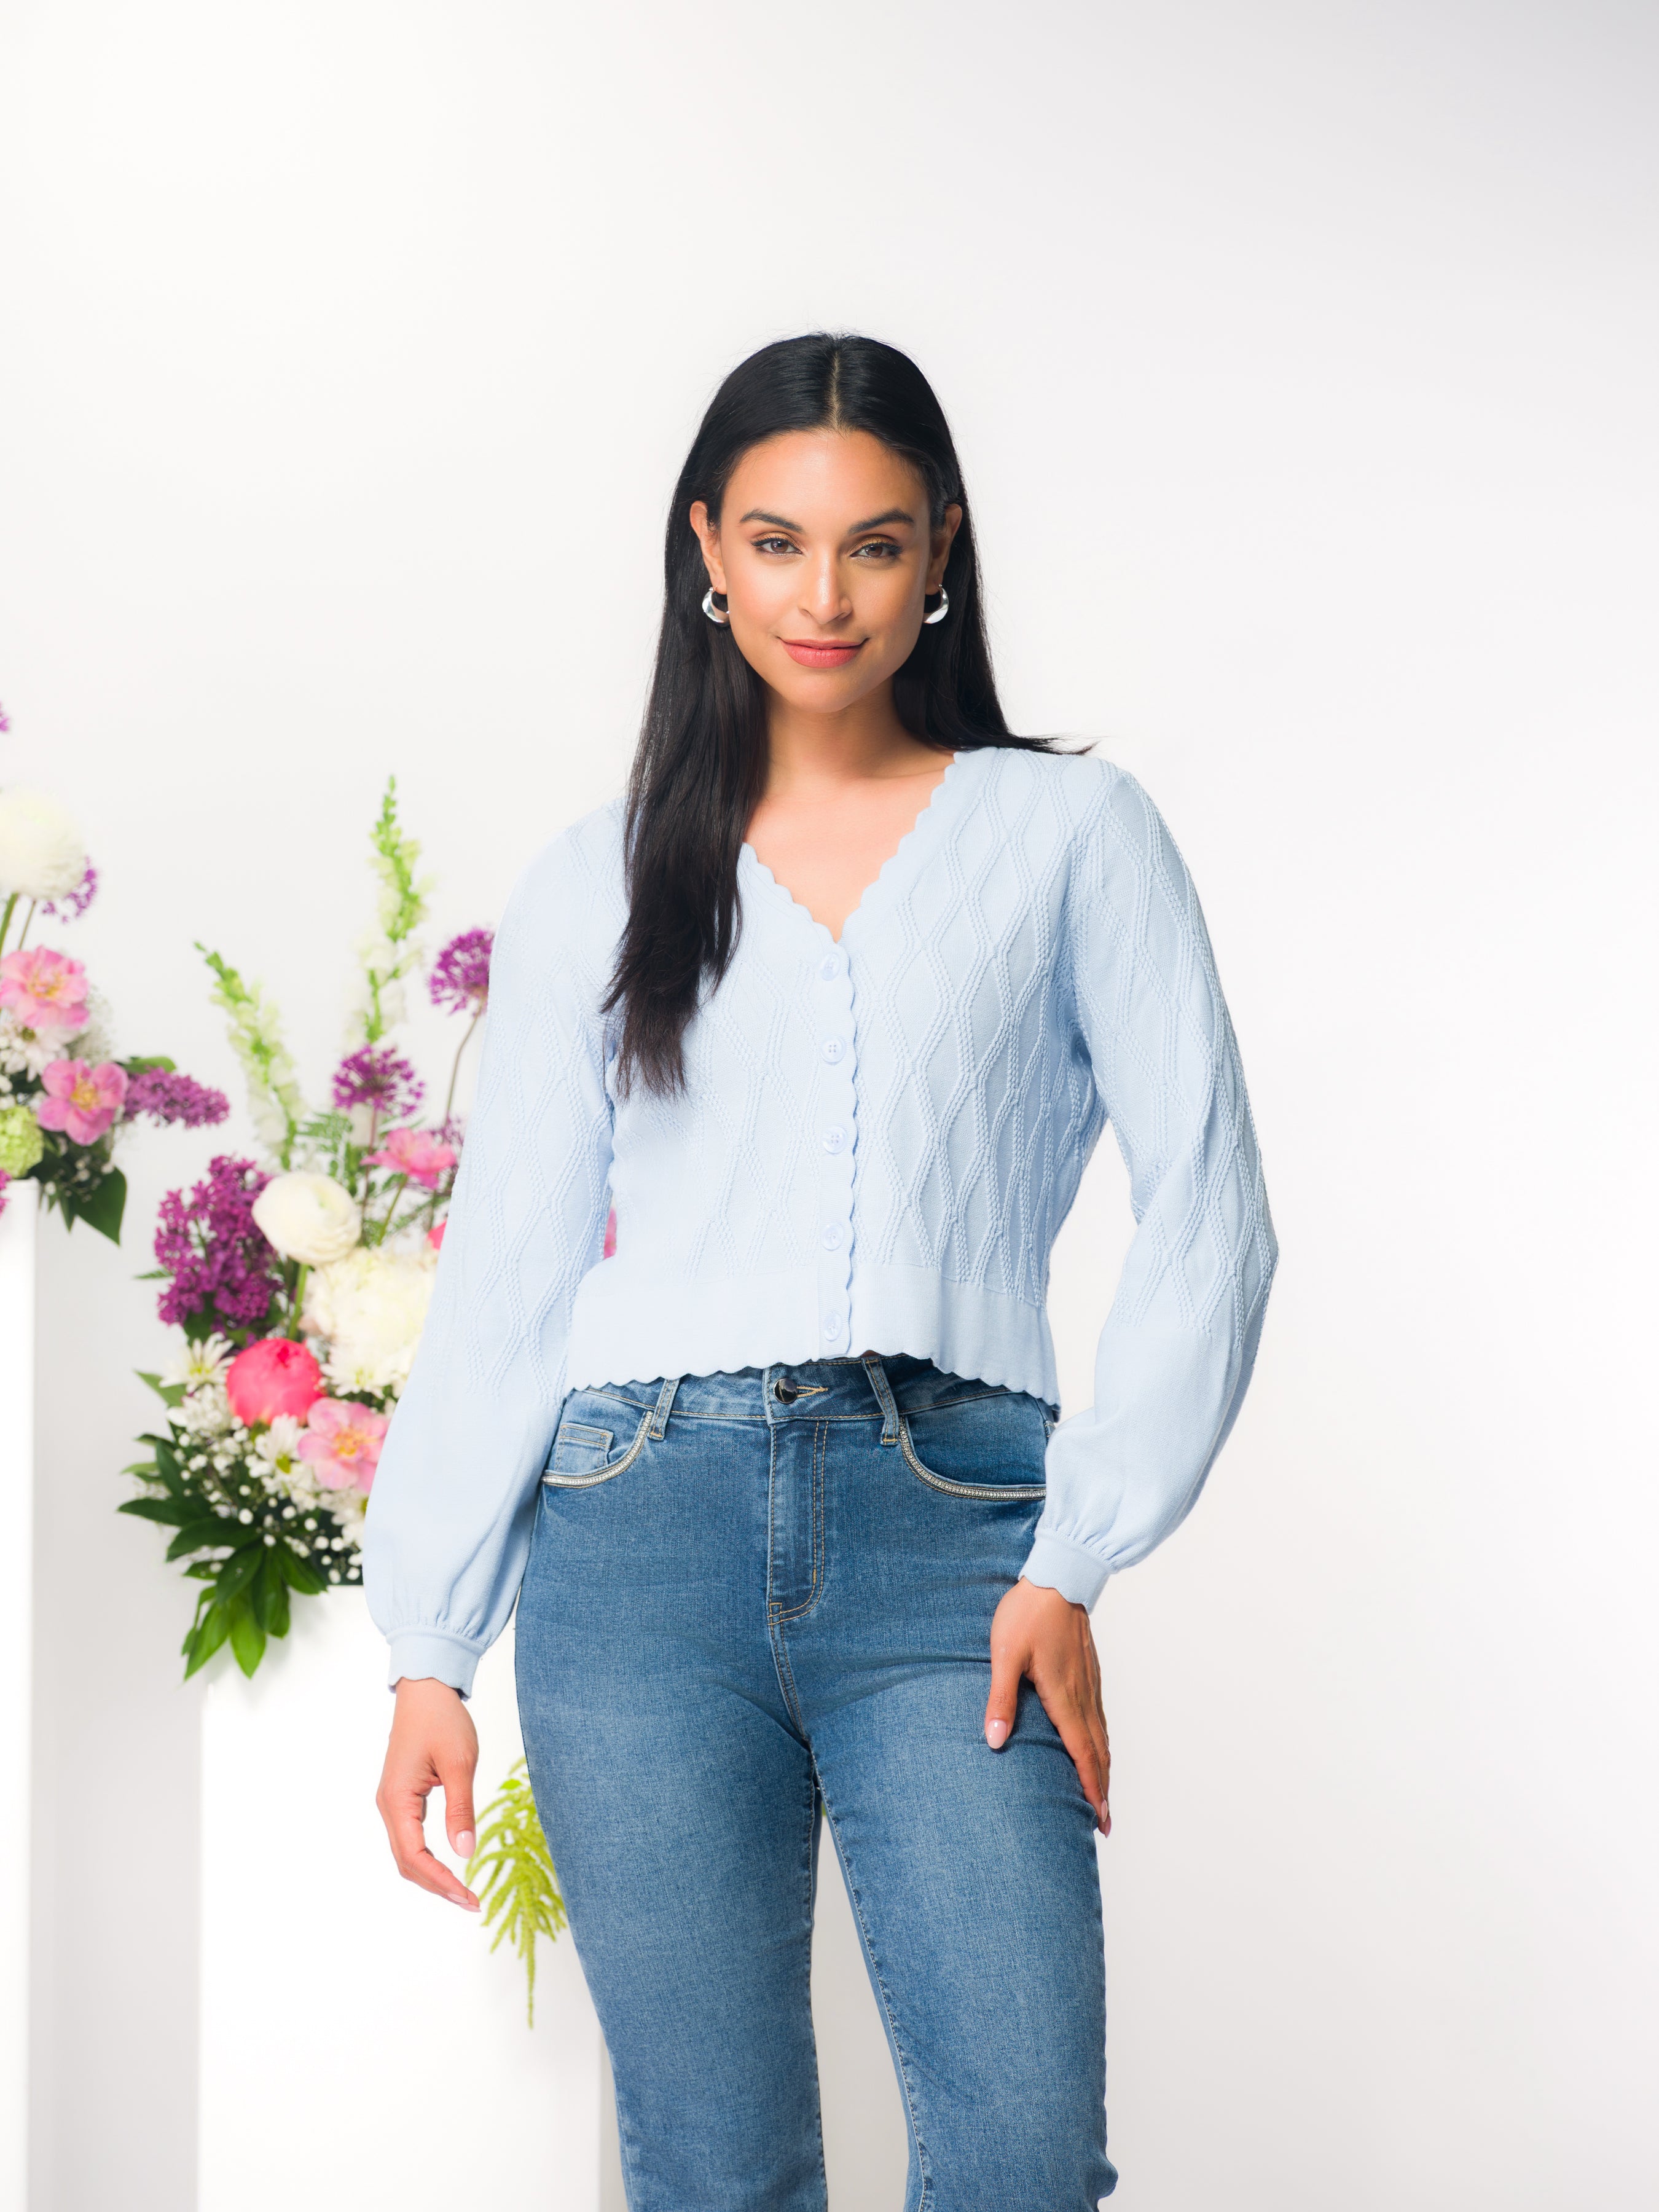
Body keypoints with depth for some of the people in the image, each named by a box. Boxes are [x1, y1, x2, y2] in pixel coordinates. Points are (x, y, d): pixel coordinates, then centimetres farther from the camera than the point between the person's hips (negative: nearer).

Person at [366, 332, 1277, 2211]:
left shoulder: (1071, 834, 10)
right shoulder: (600, 884, 14)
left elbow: (1206, 1214, 4)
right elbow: (505, 1277, 12)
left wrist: (1077, 1561, -5)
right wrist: (428, 1648, 7)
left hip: (951, 1527, -1)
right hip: (646, 1528, 1)